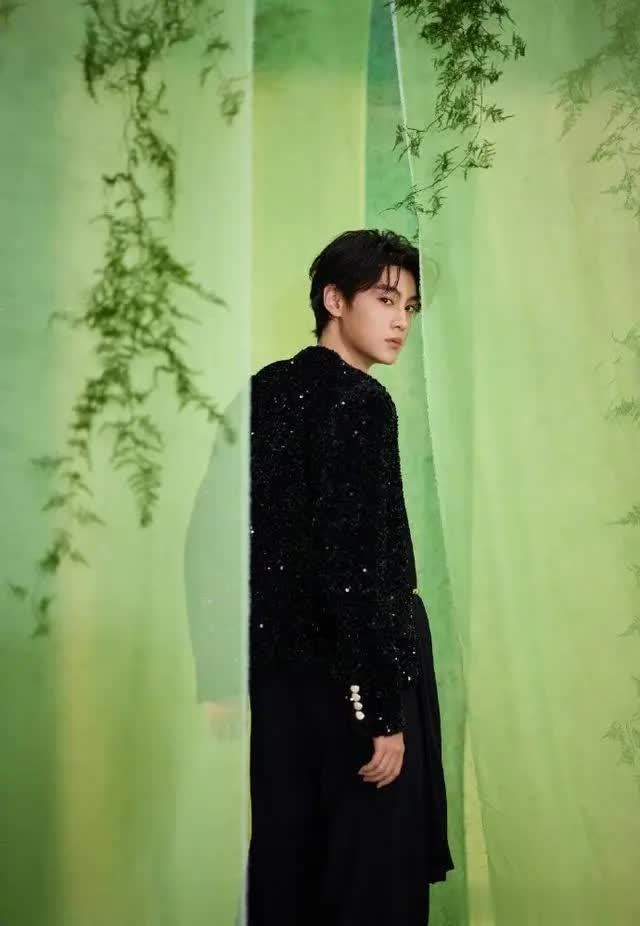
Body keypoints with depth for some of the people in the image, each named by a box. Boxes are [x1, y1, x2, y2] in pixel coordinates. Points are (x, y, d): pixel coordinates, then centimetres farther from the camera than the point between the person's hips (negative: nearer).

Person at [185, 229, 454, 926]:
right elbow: (356, 565, -20)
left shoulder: (263, 392, 7)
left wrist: (218, 678, 11)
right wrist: (382, 710, -18)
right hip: (355, 668, -7)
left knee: (282, 858, 16)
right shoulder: (361, 402, -13)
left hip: (276, 667, 7)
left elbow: (210, 536, 7)